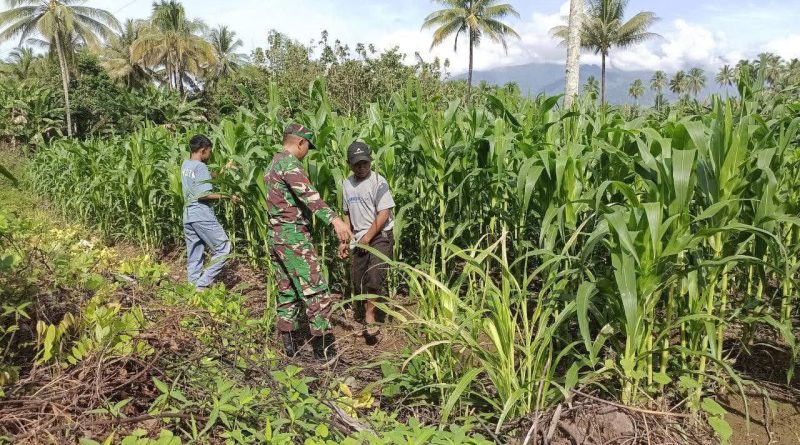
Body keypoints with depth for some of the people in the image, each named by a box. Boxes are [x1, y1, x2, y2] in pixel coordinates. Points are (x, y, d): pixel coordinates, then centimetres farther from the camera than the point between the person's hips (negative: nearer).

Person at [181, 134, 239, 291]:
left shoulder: (185, 165, 12)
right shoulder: (200, 167, -13)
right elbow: (204, 195, -20)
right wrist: (227, 197, -15)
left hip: (188, 216, 9)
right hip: (202, 215, -9)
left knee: (194, 257, 12)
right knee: (223, 248, -1)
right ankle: (202, 284, -4)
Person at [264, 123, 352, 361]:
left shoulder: (272, 165, 19)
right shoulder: (289, 162, -12)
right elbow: (307, 193, -30)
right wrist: (334, 219, -41)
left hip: (275, 237, 10)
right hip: (294, 237, -10)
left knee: (287, 292, 14)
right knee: (316, 292, -6)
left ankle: (289, 344, 18)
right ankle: (324, 349, -3)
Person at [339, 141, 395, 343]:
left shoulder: (378, 182, -10)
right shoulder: (347, 184, 9)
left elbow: (384, 214, -14)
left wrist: (367, 238, -14)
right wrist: (344, 240, 11)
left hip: (380, 236, -6)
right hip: (359, 239, 7)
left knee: (374, 279, -18)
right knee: (358, 282, 7)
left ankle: (370, 319, -7)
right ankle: (369, 319, 22)